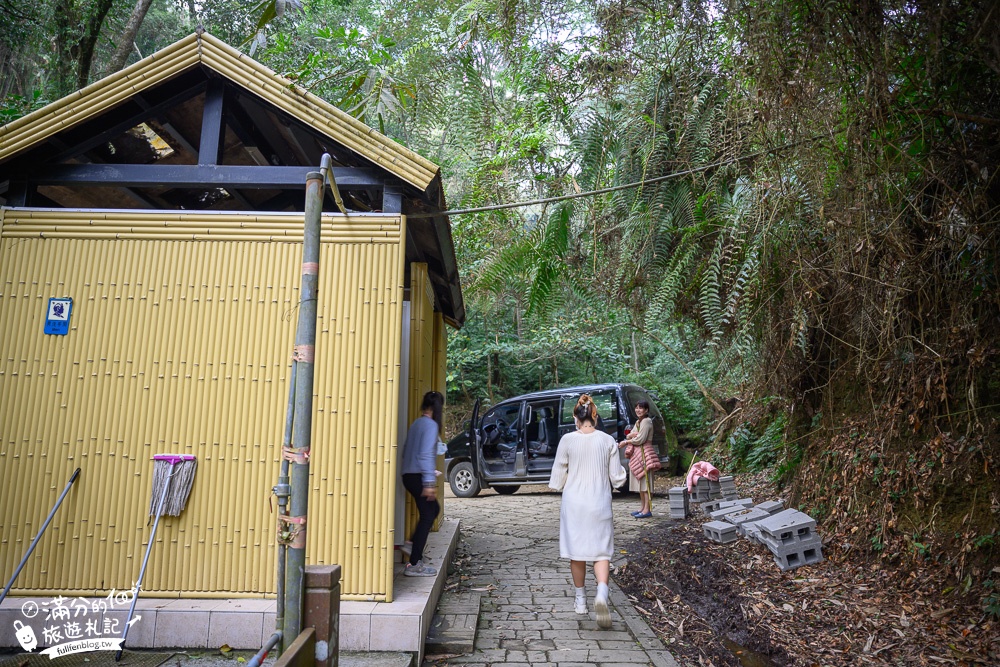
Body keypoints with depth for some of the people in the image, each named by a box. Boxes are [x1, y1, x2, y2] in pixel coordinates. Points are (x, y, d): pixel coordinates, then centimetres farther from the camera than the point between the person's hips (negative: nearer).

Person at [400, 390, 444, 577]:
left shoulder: (416, 423, 13)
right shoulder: (431, 425, -13)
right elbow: (426, 454, -21)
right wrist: (429, 483, -22)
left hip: (409, 475, 9)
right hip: (419, 477, -9)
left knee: (433, 509, 21)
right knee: (427, 516, -4)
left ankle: (414, 546, 23)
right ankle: (414, 565, -3)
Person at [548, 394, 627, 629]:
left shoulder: (567, 440, -7)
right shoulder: (608, 441, -4)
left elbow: (558, 474, -1)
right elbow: (617, 477, 0)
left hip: (574, 502, 0)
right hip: (599, 503, 1)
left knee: (577, 552, 13)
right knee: (601, 552, 5)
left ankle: (581, 600, 25)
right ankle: (601, 593, -19)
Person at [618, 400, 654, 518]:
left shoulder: (646, 421, -10)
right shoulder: (638, 422, 19)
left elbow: (640, 439, -17)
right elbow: (630, 435, 14)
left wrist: (626, 442, -6)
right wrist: (631, 435, -9)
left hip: (643, 454, -9)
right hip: (636, 454, 9)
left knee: (644, 481, -9)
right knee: (640, 482, 11)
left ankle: (647, 509, -9)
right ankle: (642, 507, 17)